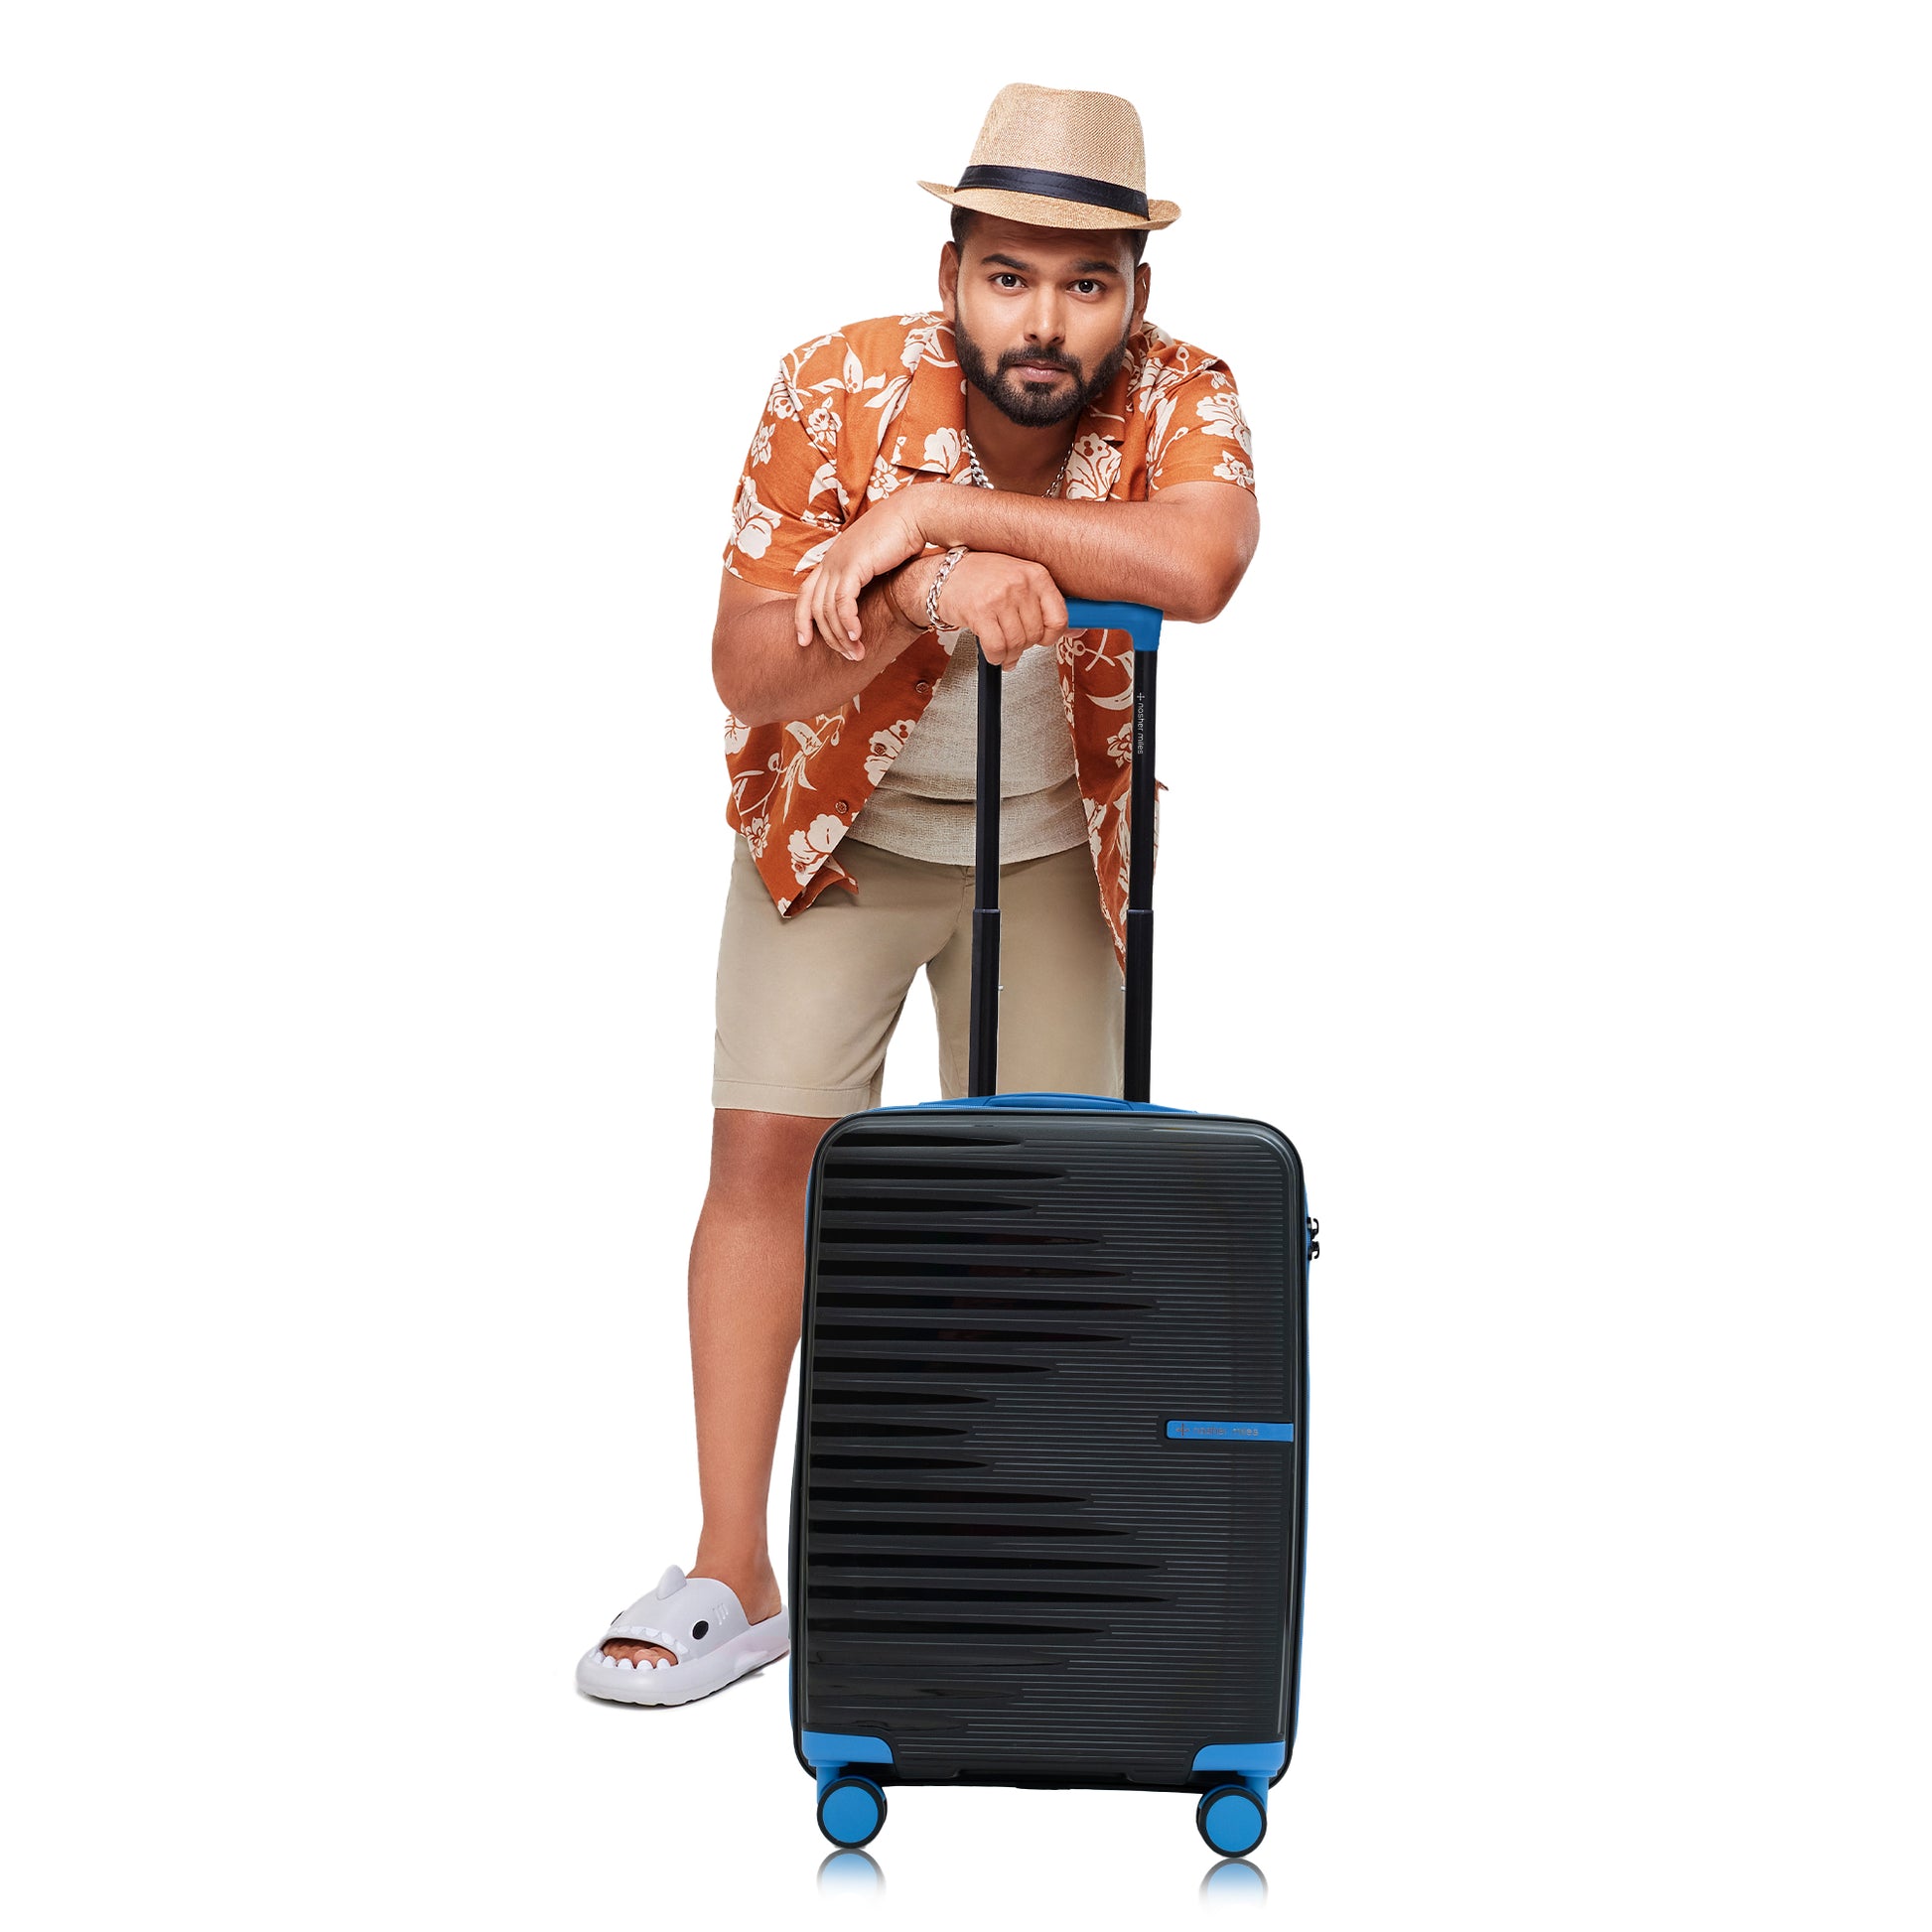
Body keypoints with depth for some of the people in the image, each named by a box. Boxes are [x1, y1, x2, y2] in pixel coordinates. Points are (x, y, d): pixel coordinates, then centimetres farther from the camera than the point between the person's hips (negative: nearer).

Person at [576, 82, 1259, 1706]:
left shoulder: (1180, 400, -22)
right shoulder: (838, 392, -23)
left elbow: (1198, 566, -45)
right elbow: (748, 673, -24)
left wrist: (938, 508, -43)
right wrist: (927, 594, -42)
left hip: (1053, 851, 1)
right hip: (838, 833, -1)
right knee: (765, 1150, -8)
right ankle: (732, 1577, 0)